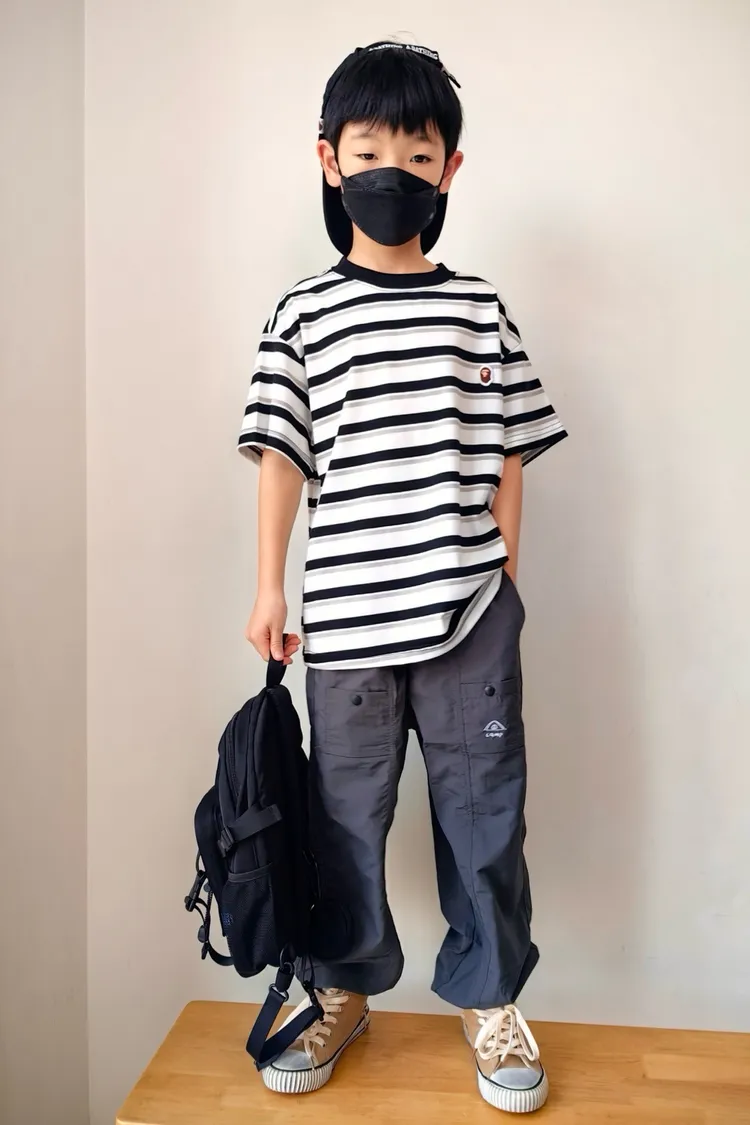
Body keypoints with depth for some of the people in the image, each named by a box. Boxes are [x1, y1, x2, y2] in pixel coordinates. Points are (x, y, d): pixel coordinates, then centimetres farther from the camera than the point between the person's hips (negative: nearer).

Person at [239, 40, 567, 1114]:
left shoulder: (481, 311, 6)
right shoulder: (303, 314, 4)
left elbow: (505, 460, 7)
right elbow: (281, 455, 3)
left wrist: (505, 580, 4)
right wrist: (268, 588, 1)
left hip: (470, 610, 1)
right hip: (345, 614, 0)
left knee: (482, 808, 10)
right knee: (346, 811, 13)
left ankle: (488, 996, 32)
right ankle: (346, 988, 35)